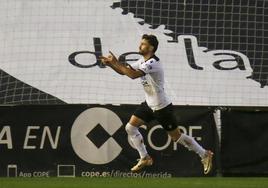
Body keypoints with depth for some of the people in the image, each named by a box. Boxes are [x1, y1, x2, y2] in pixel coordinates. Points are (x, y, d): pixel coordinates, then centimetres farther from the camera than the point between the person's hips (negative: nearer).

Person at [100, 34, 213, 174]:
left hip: (162, 107, -9)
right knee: (130, 127, 3)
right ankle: (145, 158, 14)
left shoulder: (152, 63, -26)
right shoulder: (143, 61, 4)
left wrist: (116, 62, -28)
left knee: (176, 136, -1)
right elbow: (124, 71, 9)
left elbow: (133, 75, -37)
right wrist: (111, 64, -9)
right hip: (149, 105, 9)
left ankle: (204, 154, 14)